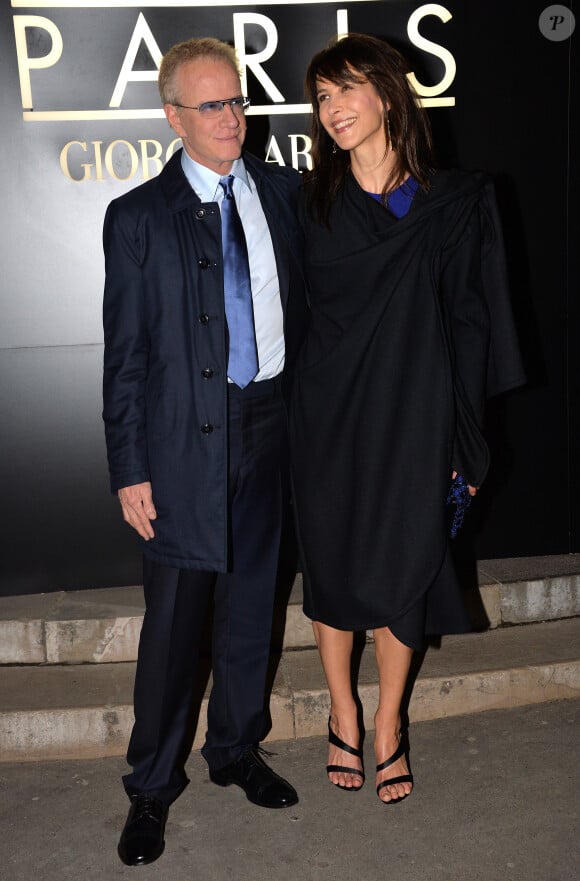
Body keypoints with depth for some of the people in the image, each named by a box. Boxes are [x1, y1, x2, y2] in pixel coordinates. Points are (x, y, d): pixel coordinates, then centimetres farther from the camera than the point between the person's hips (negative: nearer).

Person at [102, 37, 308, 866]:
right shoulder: (139, 216, -3)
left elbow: (307, 299, 11)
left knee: (250, 604, 16)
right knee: (172, 620, 4)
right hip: (186, 435, -3)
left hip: (271, 424, 4)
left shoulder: (286, 192, 7)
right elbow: (125, 354, -4)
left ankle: (237, 750, 37)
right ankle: (153, 784, 24)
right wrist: (129, 469, -8)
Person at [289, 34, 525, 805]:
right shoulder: (314, 206, 1)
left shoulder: (457, 205, -1)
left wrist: (464, 440, -2)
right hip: (329, 421, 1)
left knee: (400, 574, 7)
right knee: (333, 570, 11)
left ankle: (389, 726, 31)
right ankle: (344, 720, 34)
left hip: (411, 418, -1)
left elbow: (469, 324, 0)